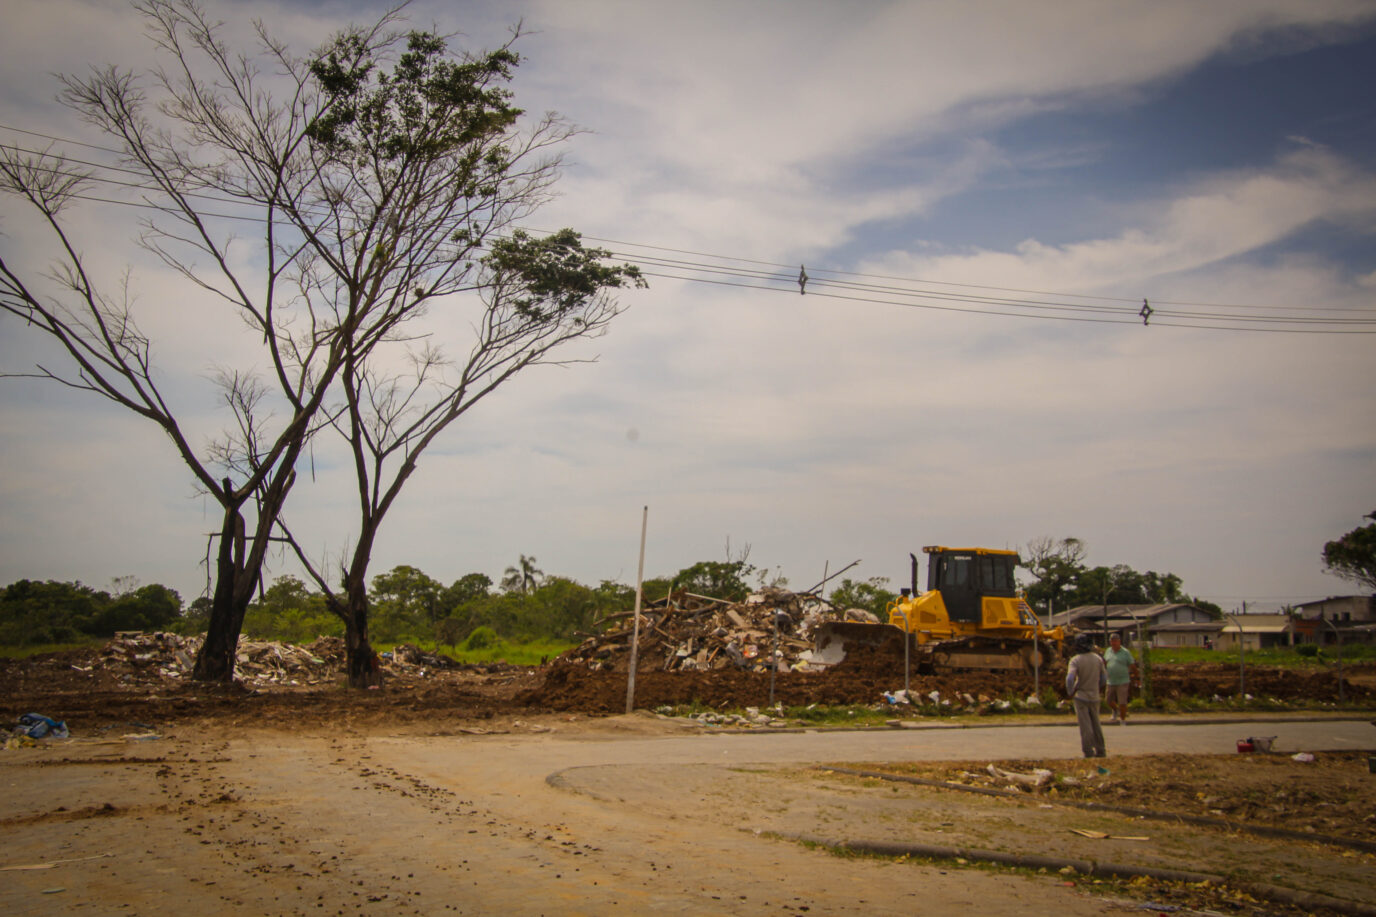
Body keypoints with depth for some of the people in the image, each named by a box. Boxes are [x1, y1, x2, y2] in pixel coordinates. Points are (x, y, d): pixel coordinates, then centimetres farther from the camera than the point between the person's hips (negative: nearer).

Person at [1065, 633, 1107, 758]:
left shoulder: (1075, 660, -15)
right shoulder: (1098, 658, 1)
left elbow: (1070, 678, -26)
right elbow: (1104, 676, 8)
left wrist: (1070, 693, -13)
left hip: (1081, 696, -5)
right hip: (1095, 696, 5)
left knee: (1085, 725, 0)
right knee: (1096, 724, 16)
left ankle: (1089, 752, 1)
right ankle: (1100, 751, 20)